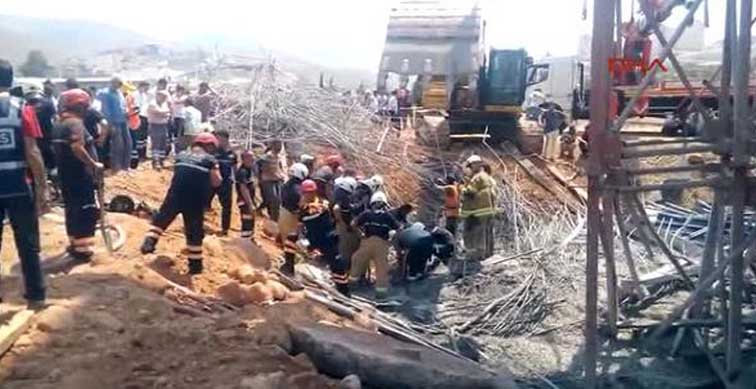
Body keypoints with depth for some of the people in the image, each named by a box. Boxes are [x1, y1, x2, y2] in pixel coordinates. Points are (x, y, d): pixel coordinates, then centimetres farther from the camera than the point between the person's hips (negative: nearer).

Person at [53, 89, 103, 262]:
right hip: (79, 175, -10)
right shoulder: (75, 123, -16)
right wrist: (94, 164, -26)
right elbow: (77, 148, -31)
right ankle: (83, 249, -4)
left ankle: (75, 244, 25)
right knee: (86, 211, -5)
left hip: (66, 174, 10)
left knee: (72, 209, 16)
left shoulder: (60, 123, 14)